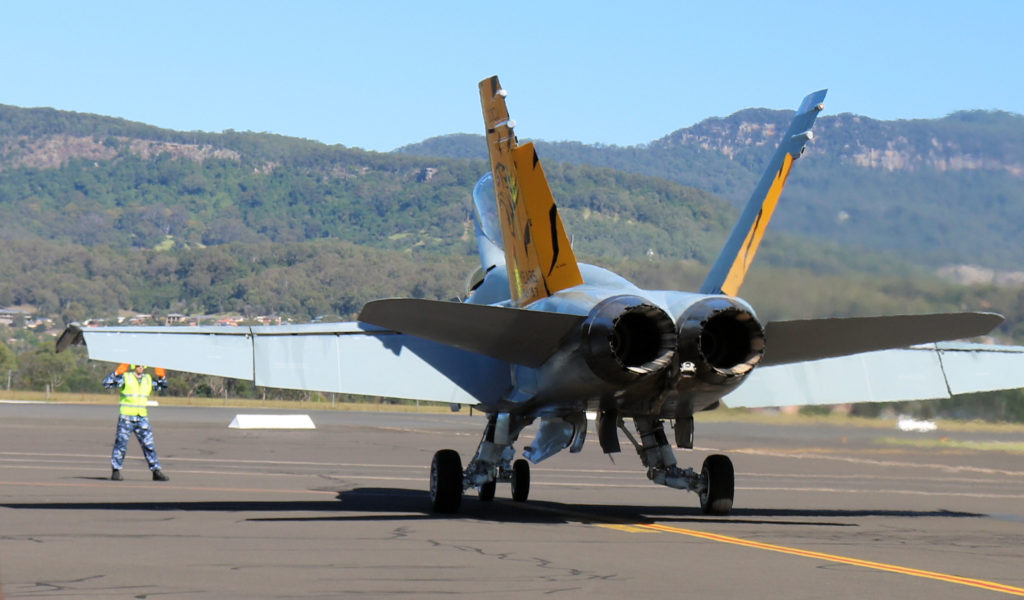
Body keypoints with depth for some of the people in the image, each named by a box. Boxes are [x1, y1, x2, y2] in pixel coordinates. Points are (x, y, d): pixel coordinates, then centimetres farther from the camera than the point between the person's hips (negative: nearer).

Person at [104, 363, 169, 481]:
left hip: (142, 417, 4)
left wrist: (162, 377, 7)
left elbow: (163, 386, 26)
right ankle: (116, 471, 8)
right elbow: (106, 384, -10)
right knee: (121, 444, -1)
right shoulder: (125, 377, -3)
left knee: (149, 444, 2)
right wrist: (116, 373, -22)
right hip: (126, 417, -4)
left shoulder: (148, 379, 12)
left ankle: (156, 471, 6)